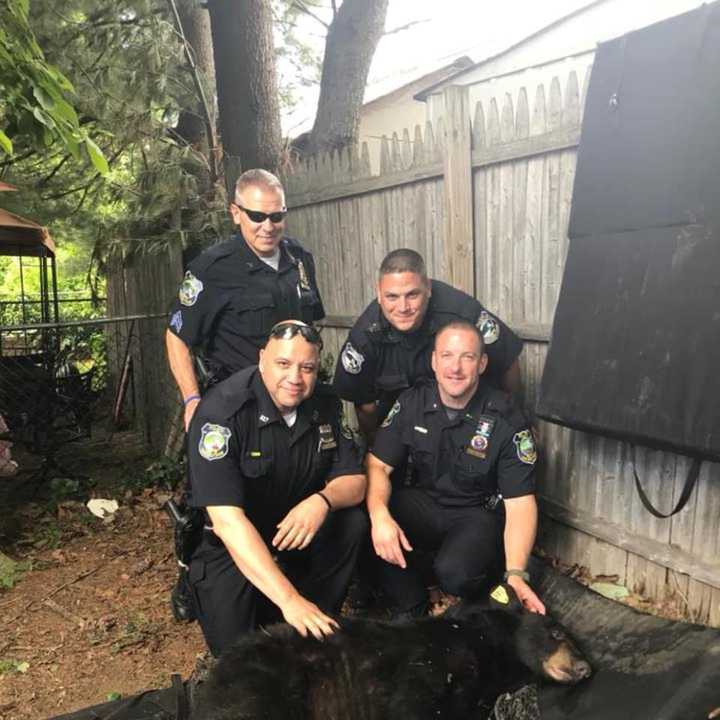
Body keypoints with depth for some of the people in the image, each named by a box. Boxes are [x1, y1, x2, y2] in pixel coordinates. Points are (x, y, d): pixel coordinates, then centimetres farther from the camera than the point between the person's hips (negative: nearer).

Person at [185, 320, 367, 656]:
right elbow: (227, 520, -33)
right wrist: (290, 599, -40)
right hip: (233, 543, -4)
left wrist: (323, 500, -31)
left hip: (297, 533, 4)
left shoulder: (324, 403, -9)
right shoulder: (221, 412, -26)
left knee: (354, 520, -22)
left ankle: (315, 624, -4)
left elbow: (354, 480, -6)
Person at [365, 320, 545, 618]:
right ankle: (411, 613, -1)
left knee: (454, 572, -34)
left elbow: (520, 502, -16)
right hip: (425, 502, 3)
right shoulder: (411, 403, -7)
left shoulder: (506, 420, -16)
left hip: (480, 513, -3)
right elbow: (378, 464, -8)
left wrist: (516, 574, -30)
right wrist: (379, 515, -29)